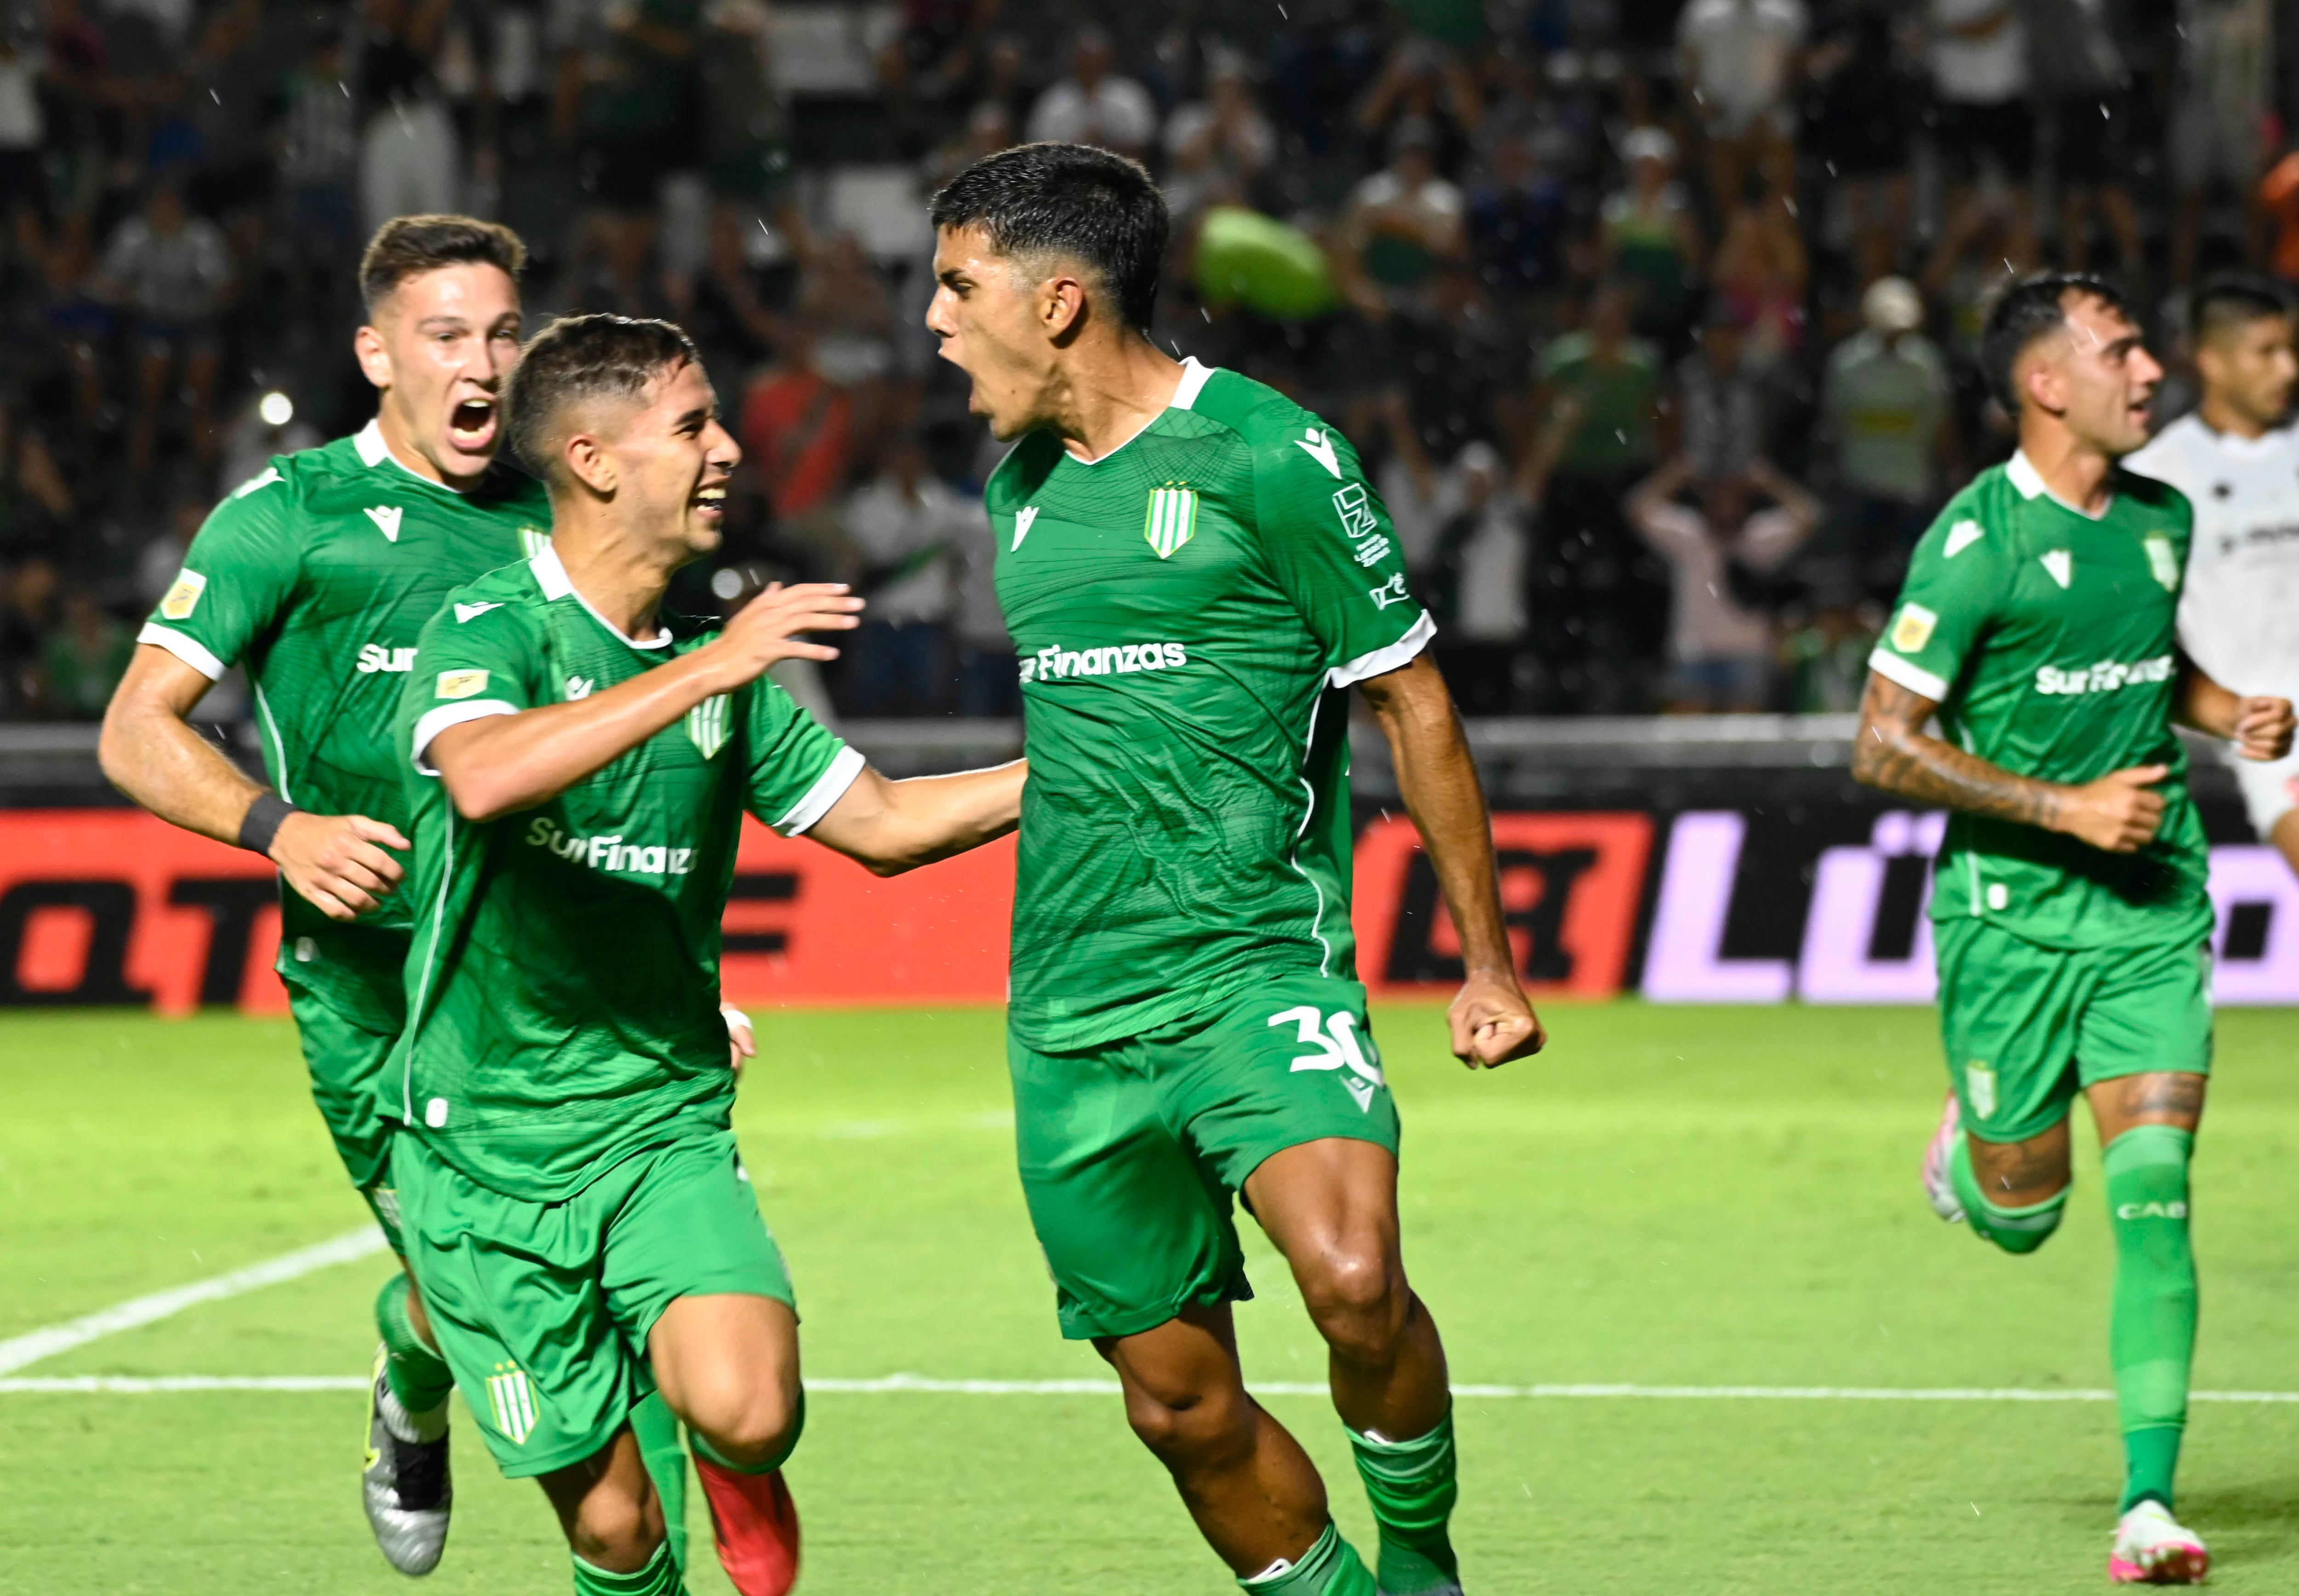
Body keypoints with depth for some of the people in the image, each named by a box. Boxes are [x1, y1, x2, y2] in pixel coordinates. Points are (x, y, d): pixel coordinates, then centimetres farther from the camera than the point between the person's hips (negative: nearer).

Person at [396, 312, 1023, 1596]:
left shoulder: (717, 661, 7)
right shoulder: (489, 629, -12)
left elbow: (877, 821, 18)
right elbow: (484, 777, -34)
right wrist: (704, 670, -36)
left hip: (666, 1129, 3)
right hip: (488, 1152, -3)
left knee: (750, 1412, -23)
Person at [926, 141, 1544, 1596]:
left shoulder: (1268, 455, -7)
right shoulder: (1021, 488, 13)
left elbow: (1412, 701, -1)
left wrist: (1490, 962, 1)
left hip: (1256, 969, -6)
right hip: (1069, 1018, 6)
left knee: (1352, 1276, -28)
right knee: (1179, 1397, 5)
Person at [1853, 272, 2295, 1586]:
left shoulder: (2164, 519, 6)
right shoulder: (1978, 539, -13)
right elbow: (1885, 747, -14)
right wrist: (2067, 807, -18)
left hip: (2154, 907, 4)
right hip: (2012, 910, -4)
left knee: (2154, 1197, -9)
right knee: (2022, 1218, 6)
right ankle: (1970, 1144, 44)